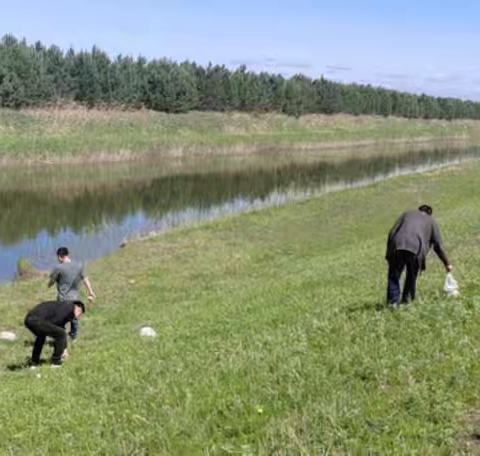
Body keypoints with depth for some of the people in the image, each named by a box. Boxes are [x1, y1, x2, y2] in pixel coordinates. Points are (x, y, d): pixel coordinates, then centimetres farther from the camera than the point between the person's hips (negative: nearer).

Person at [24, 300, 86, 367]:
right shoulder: (70, 307, 2)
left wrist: (64, 348, 45)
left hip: (28, 319, 10)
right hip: (37, 321, -10)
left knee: (41, 336, 37)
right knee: (61, 334, 5)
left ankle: (34, 362, 36)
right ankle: (56, 361, 14)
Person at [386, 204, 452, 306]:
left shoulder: (406, 214, 31)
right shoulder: (431, 221, 27)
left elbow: (392, 232, 17)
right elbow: (438, 245, 23)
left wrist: (389, 251, 18)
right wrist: (447, 263, 30)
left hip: (397, 246, 1)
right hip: (415, 249, -1)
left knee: (394, 276, 11)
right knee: (412, 277, 18)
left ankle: (393, 301, 0)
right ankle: (406, 301, 16)